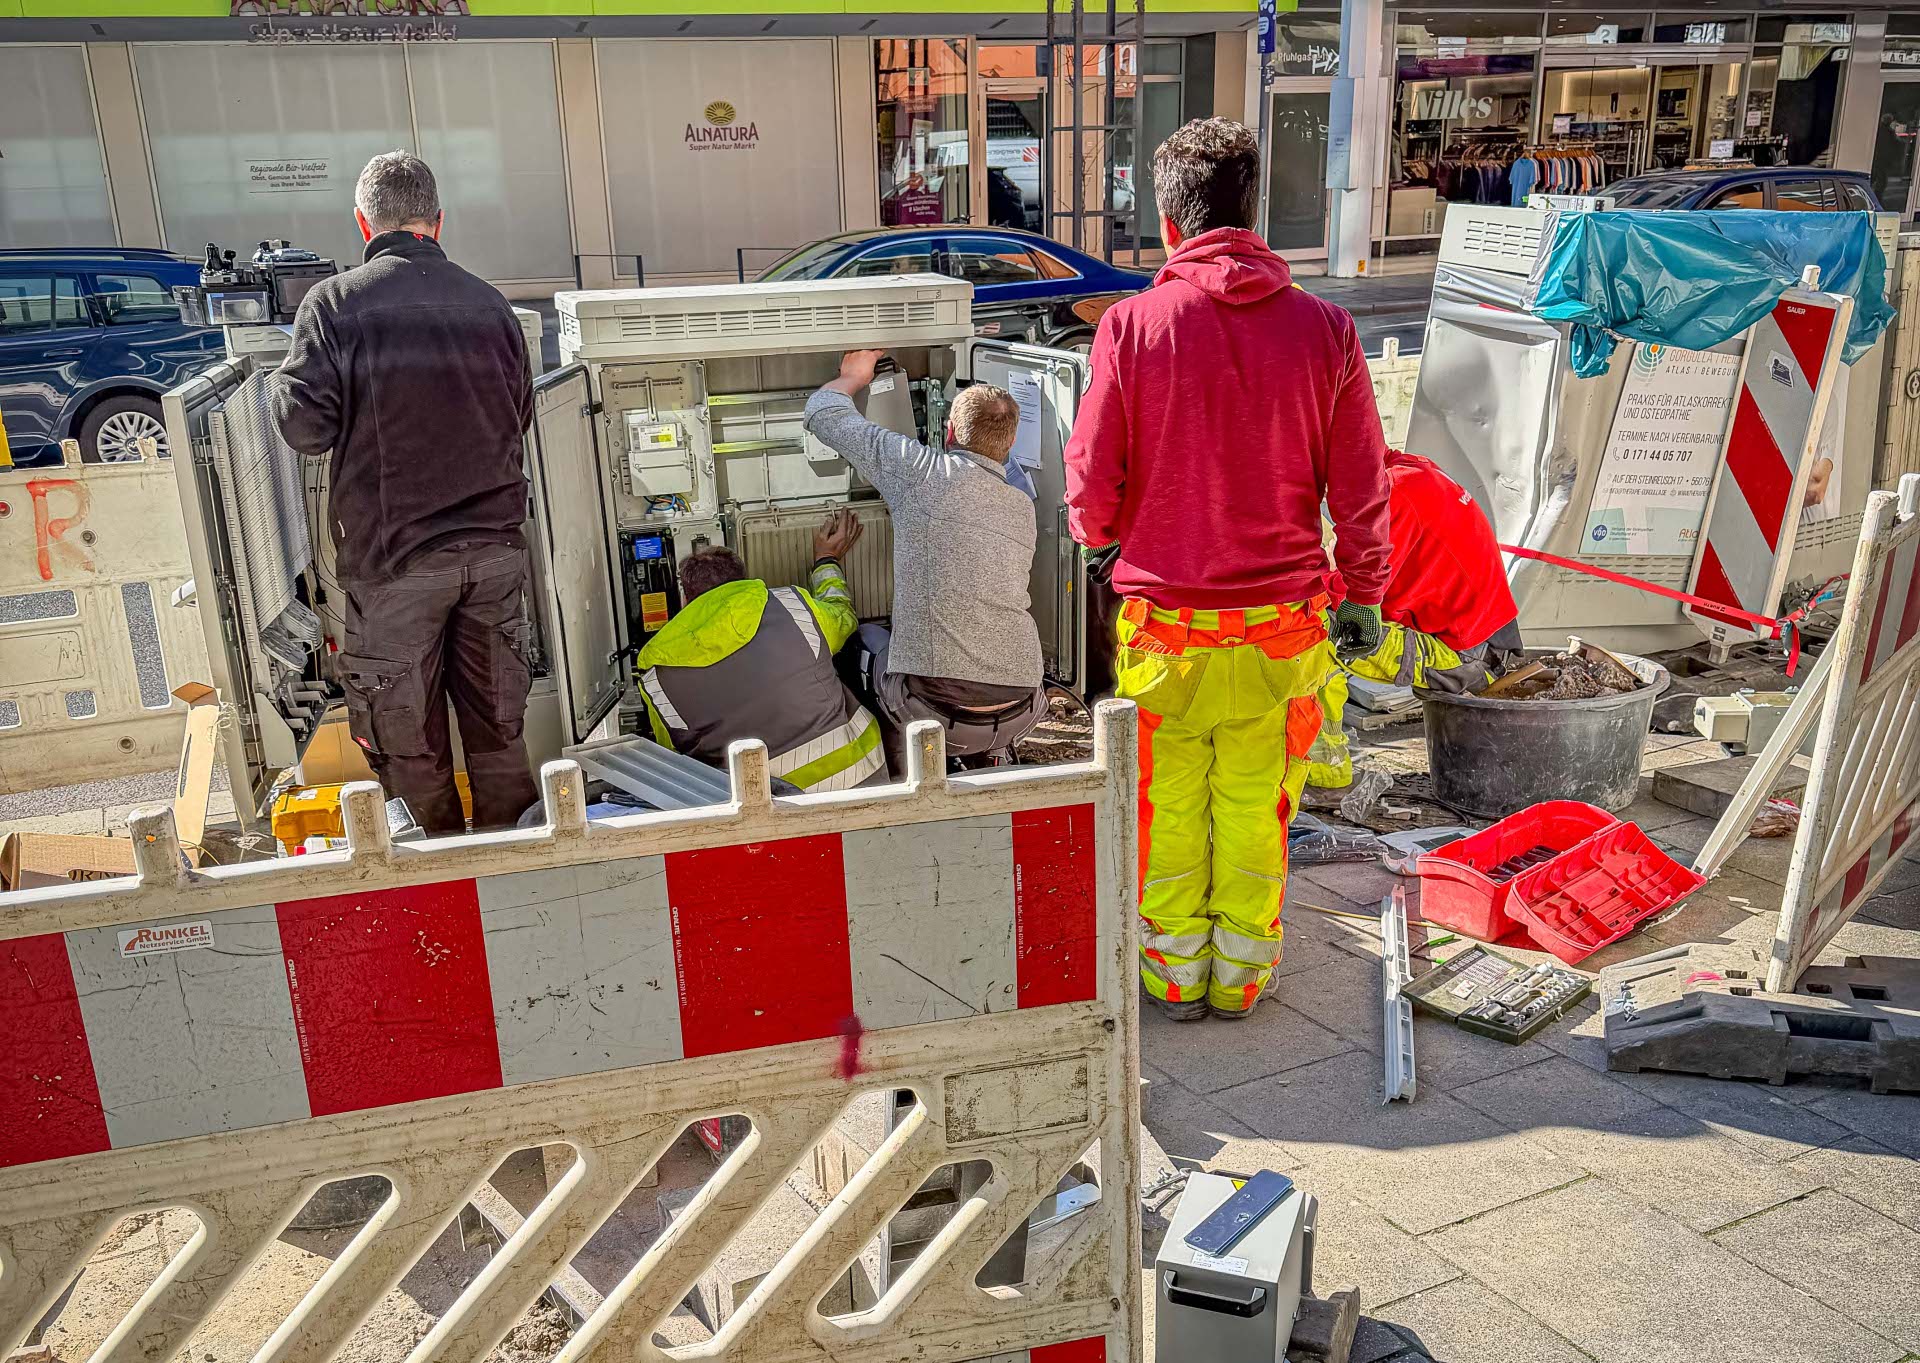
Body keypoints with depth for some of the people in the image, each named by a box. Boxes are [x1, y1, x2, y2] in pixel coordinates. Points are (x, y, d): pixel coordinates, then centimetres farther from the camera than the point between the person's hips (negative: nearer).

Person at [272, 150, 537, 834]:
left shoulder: (333, 304, -8)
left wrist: (282, 383, 9)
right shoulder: (489, 302, 5)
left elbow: (307, 426, -11)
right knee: (498, 726, 15)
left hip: (394, 554, -4)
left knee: (409, 740, 10)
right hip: (494, 546, 4)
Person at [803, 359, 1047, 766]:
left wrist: (853, 376, 30)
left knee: (865, 639, 26)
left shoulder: (923, 471, -3)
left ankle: (906, 768, 20)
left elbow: (824, 413, 9)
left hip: (935, 713, -4)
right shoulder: (1024, 508, 12)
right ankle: (990, 758, 22)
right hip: (1020, 715, 4)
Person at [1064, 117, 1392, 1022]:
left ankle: (1174, 976, 30)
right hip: (1282, 621, 2)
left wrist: (1100, 531, 16)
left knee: (1168, 805, 15)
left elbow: (1090, 490, -7)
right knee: (1254, 808, 16)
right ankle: (1241, 975, 31)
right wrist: (1364, 596, 14)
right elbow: (1361, 491, 0)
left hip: (1165, 620, -1)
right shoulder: (1324, 329, -4)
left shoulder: (1132, 325, -9)